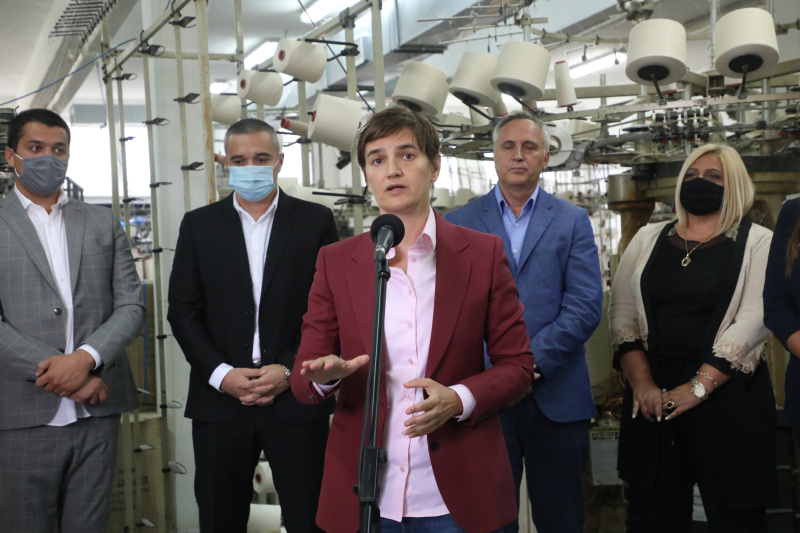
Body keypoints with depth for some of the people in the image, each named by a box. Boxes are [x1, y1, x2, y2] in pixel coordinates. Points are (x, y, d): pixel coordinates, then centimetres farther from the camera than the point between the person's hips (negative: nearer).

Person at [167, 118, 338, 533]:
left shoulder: (316, 221, 4)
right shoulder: (199, 225, 8)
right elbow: (183, 312, 5)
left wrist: (290, 369, -10)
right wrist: (221, 374, -7)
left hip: (296, 398, -1)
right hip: (220, 400, 2)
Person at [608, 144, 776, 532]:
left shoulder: (757, 243, 1)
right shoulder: (647, 240, 11)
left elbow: (753, 320, -11)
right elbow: (621, 313, 4)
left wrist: (698, 387, -17)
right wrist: (641, 383, -9)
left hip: (727, 392, -3)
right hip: (651, 396, 3)